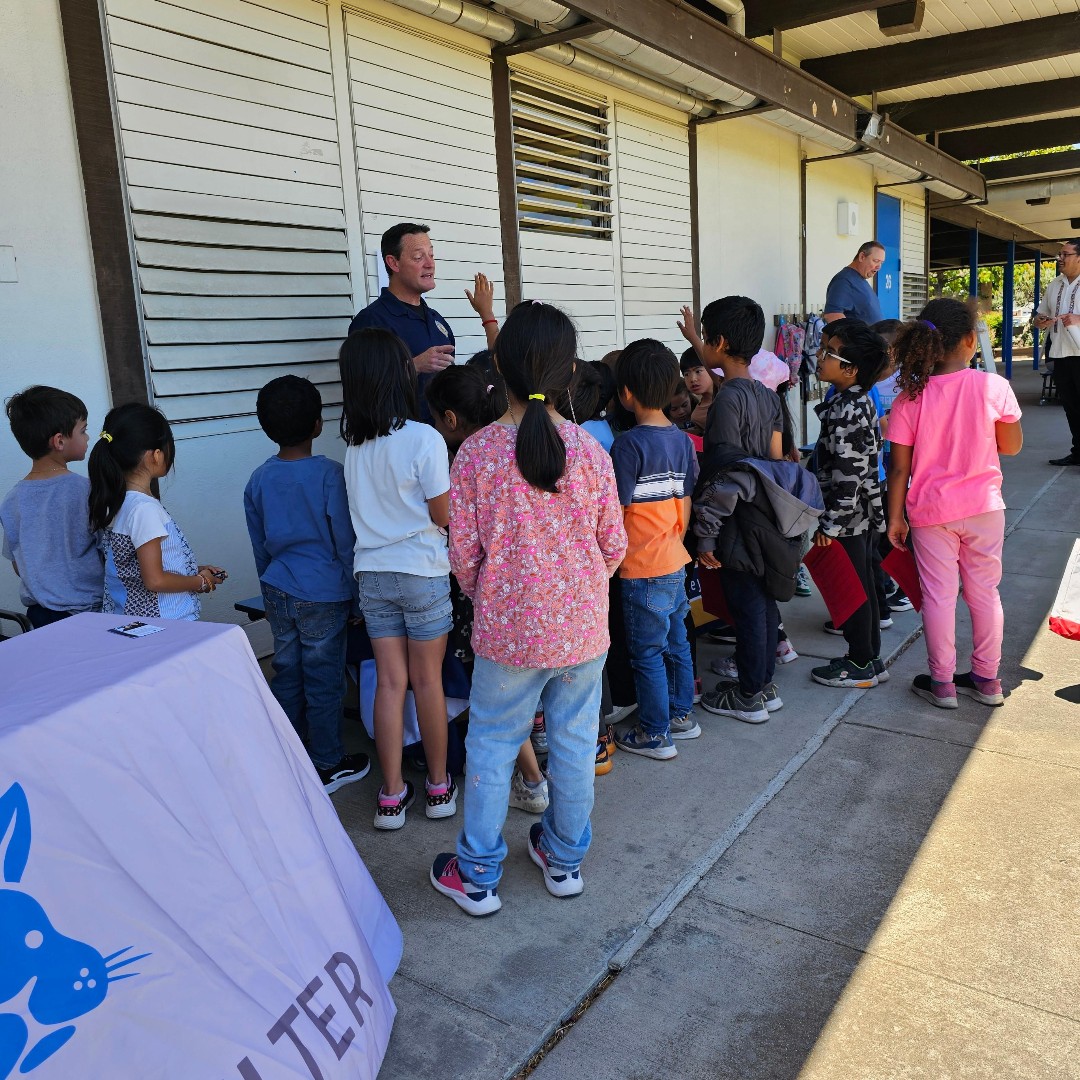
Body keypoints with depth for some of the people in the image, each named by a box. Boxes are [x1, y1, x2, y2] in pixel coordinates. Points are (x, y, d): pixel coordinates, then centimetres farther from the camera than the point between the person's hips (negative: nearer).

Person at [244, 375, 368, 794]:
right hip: (323, 594, -5)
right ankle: (327, 766, 17)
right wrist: (354, 594, 1)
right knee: (323, 680, 5)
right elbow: (345, 542, -10)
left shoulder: (258, 480, 2)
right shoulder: (329, 474, -13)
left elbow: (259, 546, 11)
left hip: (279, 593, 5)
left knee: (286, 675, 14)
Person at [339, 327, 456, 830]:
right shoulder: (423, 438, -14)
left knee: (390, 682, 9)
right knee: (428, 680, 8)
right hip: (422, 572, -4)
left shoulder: (353, 442, 1)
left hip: (371, 573, 4)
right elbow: (444, 516, -10)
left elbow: (365, 505, 10)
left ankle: (391, 795, 16)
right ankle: (438, 787, 22)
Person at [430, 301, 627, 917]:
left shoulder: (477, 452, -12)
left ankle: (478, 876, 26)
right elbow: (614, 545, -1)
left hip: (509, 630, -1)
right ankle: (565, 859, 34)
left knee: (492, 745, 13)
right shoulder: (591, 451, -8)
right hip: (583, 627, 2)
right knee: (576, 740, 17)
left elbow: (463, 553, -7)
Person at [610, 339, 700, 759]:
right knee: (676, 641, 19)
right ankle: (682, 715, 33)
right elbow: (685, 500, 10)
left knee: (647, 654, 4)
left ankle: (656, 735, 15)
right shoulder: (682, 440, 4)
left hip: (642, 568, -7)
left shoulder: (629, 445, -18)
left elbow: (616, 513, -16)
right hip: (675, 561, 7)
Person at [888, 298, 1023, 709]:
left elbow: (900, 467, -8)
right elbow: (1011, 446, 2)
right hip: (984, 506, 1)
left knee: (938, 596, 8)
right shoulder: (993, 387, -10)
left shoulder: (910, 397, -10)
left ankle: (942, 683, 17)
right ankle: (986, 679, 26)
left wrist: (895, 517, 1)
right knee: (984, 593, 14)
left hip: (930, 511, -1)